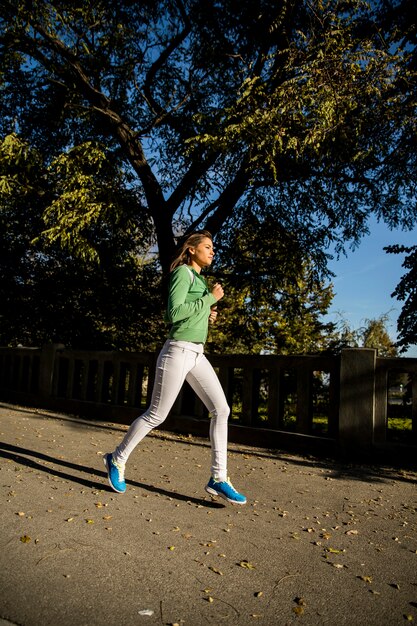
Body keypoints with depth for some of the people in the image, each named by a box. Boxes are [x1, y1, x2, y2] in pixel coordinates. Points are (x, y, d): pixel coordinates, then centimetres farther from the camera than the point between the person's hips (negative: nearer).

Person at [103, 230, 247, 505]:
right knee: (156, 415, 1)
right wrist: (210, 298, -15)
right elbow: (174, 313, -20)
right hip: (178, 351, -9)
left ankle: (218, 478, 1)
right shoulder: (183, 272, -8)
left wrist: (206, 314, 12)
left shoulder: (199, 278, 19)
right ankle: (117, 459, 22)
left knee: (221, 409, -2)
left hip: (197, 354, 9)